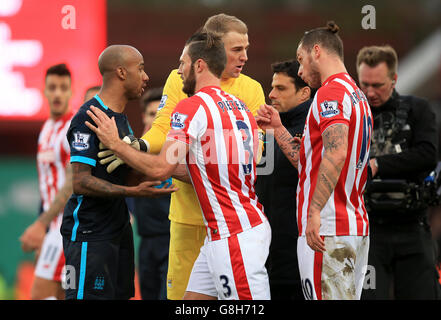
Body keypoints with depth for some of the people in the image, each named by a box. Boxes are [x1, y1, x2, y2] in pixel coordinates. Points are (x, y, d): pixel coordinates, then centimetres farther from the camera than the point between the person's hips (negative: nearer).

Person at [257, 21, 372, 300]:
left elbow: (336, 154, -25)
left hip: (325, 231, -10)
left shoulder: (331, 92, -9)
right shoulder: (356, 95, 22)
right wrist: (278, 128, 23)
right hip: (357, 228, 10)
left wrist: (315, 211, -29)